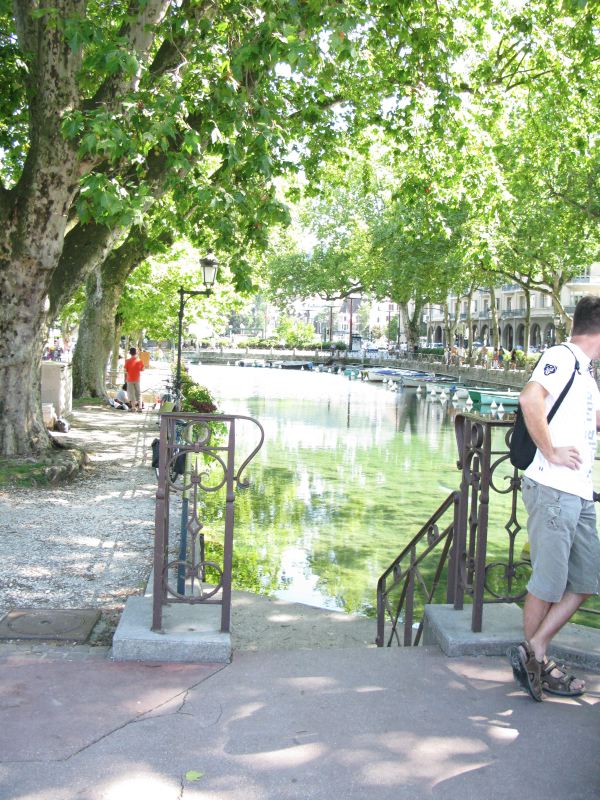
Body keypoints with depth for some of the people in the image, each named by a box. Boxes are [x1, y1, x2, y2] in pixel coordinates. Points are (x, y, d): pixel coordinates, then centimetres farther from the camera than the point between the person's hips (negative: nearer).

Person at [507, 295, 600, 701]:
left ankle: (534, 651, 18)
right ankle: (535, 662, 13)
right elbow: (530, 398, -26)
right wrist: (550, 452, -21)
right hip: (552, 489, -10)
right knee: (549, 583, -1)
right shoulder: (562, 356, -8)